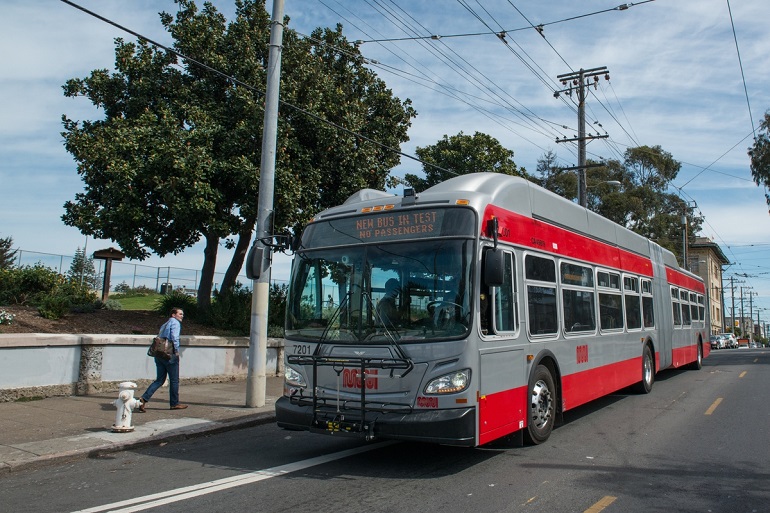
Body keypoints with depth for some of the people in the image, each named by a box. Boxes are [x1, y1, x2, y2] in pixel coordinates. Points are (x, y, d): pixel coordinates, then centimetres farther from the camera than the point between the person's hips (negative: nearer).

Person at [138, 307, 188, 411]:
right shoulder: (175, 323, -5)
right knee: (174, 380, 5)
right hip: (170, 355, -8)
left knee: (160, 380, 11)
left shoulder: (165, 324, 22)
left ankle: (144, 398, -4)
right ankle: (174, 403, 13)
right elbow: (174, 337, -20)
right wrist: (176, 351, -12)